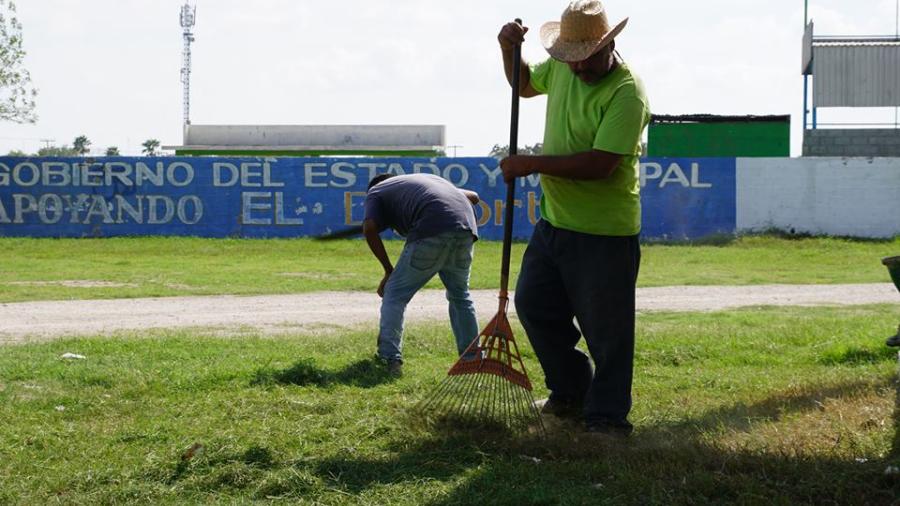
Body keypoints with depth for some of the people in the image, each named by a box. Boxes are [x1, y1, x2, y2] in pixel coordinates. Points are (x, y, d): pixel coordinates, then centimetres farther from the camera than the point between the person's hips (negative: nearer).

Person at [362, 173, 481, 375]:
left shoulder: (376, 192, 22)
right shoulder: (429, 178, 40)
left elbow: (369, 228, 4)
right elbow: (473, 196, 32)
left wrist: (389, 271, 9)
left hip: (431, 231, -5)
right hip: (466, 229, 5)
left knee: (395, 295, 8)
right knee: (460, 295, 25)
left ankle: (390, 357, -1)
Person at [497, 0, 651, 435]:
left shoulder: (627, 93, -22)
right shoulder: (561, 68, 2)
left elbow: (600, 164, -29)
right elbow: (525, 85, 25)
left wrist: (532, 164, -25)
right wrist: (509, 51, 6)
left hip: (605, 235, -8)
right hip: (554, 221, 8)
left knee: (606, 330, 0)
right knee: (534, 306, 16)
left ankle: (607, 416, 14)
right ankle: (571, 393, 32)